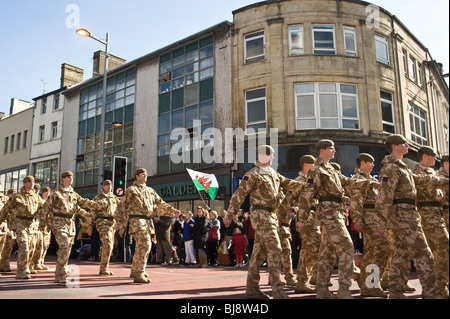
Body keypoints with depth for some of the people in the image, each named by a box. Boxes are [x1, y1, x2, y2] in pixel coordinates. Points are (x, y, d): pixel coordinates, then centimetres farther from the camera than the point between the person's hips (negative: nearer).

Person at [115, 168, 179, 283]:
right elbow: (122, 207, 2)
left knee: (142, 246, 13)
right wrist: (121, 226, -1)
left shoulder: (150, 191, 21)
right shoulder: (131, 190, 2)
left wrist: (172, 210, 4)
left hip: (148, 221, 7)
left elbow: (160, 204, 18)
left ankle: (135, 271, 29)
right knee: (144, 245, -19)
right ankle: (139, 274, -16)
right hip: (137, 220, -7)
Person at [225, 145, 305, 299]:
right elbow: (239, 194, -8)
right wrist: (230, 215, -8)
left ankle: (251, 288, 18)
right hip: (261, 216, -8)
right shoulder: (253, 174, -8)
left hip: (271, 216, 8)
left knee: (260, 252, 10)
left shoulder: (273, 173, 17)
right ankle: (277, 288, -11)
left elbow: (287, 183, 24)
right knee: (275, 249, -14)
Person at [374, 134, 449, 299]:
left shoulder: (401, 167, 20)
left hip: (402, 217, 10)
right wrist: (381, 222, -20)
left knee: (400, 254, 10)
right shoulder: (391, 168, -12)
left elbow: (421, 180, 29)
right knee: (424, 255, -7)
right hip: (405, 215, -10)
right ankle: (430, 293, -3)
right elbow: (384, 197, -18)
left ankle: (396, 292, 15)